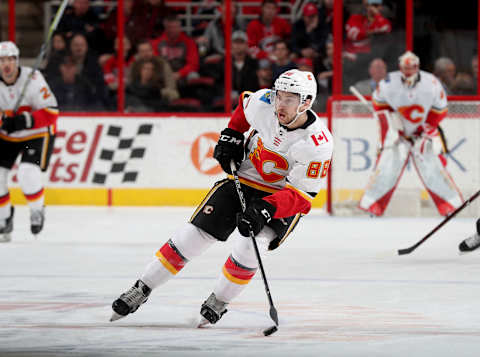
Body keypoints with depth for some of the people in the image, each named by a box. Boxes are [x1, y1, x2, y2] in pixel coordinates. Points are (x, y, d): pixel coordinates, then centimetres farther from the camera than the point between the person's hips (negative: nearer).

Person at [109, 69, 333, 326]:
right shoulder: (264, 103, -17)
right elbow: (244, 105, 10)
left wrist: (264, 210, -38)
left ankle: (218, 302, -1)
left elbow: (301, 196, -26)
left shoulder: (318, 144, -28)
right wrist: (230, 137, 1)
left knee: (249, 247, -26)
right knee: (196, 233, -6)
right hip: (244, 177, 4)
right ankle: (142, 289, 4)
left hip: (283, 198, -4)